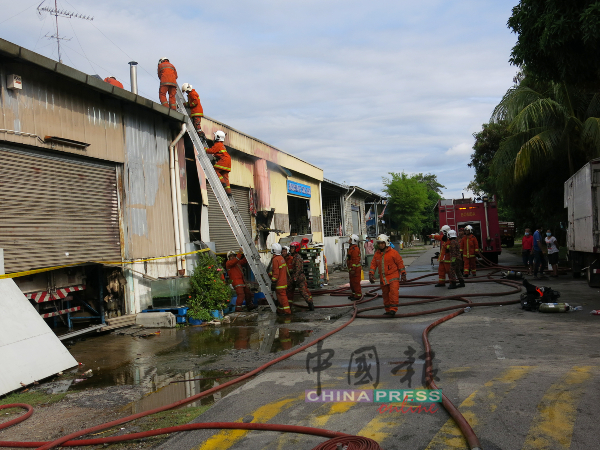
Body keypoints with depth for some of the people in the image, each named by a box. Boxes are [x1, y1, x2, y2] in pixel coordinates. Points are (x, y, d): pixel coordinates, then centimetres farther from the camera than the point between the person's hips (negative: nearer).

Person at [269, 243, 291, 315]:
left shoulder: (275, 259, -17)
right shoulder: (281, 258, 12)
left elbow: (276, 273, -20)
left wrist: (273, 281, -16)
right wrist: (269, 274, 28)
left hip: (279, 282, -10)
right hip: (283, 281, 10)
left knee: (282, 296, -6)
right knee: (280, 296, 16)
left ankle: (286, 311, -5)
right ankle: (280, 310, 23)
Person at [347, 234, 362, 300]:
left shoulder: (355, 249, -18)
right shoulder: (351, 248, 17)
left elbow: (355, 260, -24)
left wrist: (353, 269, -25)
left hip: (355, 269, -11)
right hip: (352, 268, 11)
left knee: (355, 282, -7)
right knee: (352, 282, 17)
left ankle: (358, 295, -2)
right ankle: (354, 294, 26)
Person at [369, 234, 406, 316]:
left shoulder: (393, 252, -7)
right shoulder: (377, 254, 7)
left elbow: (400, 263, -3)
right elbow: (373, 264, 11)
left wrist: (403, 274, -3)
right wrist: (371, 274, 1)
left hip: (393, 277, -5)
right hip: (383, 278, 5)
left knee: (394, 292, -17)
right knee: (385, 294, 10)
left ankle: (393, 309, -13)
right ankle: (388, 310, 21)